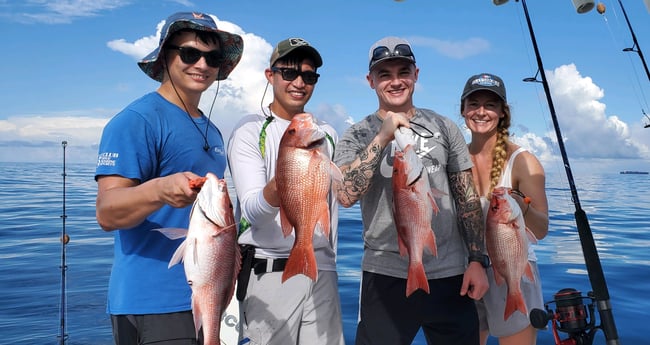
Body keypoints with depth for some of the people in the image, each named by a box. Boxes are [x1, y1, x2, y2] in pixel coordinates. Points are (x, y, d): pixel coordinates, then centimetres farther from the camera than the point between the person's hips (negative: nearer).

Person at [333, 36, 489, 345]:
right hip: (386, 275, -2)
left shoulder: (444, 127, 6)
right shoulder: (357, 136, 0)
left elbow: (468, 198, 7)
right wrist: (382, 137, -20)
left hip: (450, 274, 2)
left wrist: (477, 261, 1)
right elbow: (346, 196, -17)